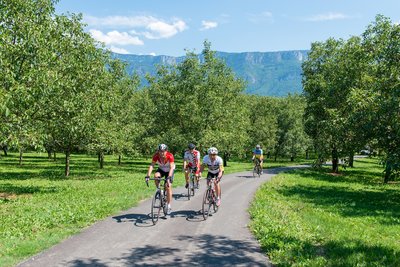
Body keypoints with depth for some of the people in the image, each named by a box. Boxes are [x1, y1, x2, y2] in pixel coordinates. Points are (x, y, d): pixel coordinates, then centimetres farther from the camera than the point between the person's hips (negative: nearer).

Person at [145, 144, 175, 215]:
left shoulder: (170, 156, -34)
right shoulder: (156, 156, -27)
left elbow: (171, 167, -41)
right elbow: (151, 165, -33)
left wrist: (169, 177, -55)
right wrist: (148, 176, -46)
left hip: (169, 170, -2)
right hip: (161, 169, 2)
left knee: (168, 186, -14)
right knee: (156, 176, -31)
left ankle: (169, 206, -3)